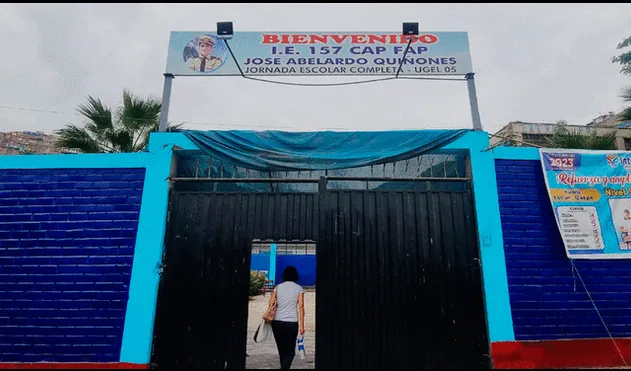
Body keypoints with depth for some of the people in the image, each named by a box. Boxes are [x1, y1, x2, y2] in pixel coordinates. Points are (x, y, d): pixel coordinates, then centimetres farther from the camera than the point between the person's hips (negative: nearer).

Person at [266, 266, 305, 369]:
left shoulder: (278, 287, 6)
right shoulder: (299, 288, 0)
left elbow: (270, 304, 1)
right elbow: (301, 307, -5)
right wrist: (301, 325, -4)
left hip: (277, 322, 3)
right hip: (292, 323, -3)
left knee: (282, 350, 16)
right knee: (290, 352, 5)